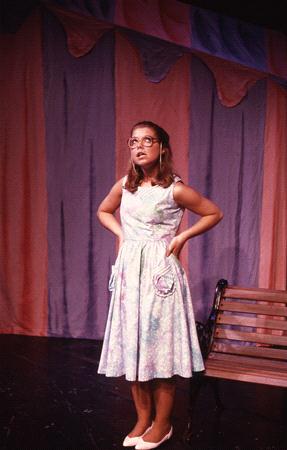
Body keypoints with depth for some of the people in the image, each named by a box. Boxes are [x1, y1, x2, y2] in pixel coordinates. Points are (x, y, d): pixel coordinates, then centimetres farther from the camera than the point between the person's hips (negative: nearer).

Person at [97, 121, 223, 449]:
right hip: (130, 270, 5)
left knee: (160, 344, 2)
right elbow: (103, 212, 23)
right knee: (131, 343, 9)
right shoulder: (125, 185, 5)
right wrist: (121, 234, 7)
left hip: (160, 271, -5)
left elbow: (214, 213, 2)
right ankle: (143, 419, 26)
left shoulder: (175, 189, -9)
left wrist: (182, 237, -5)